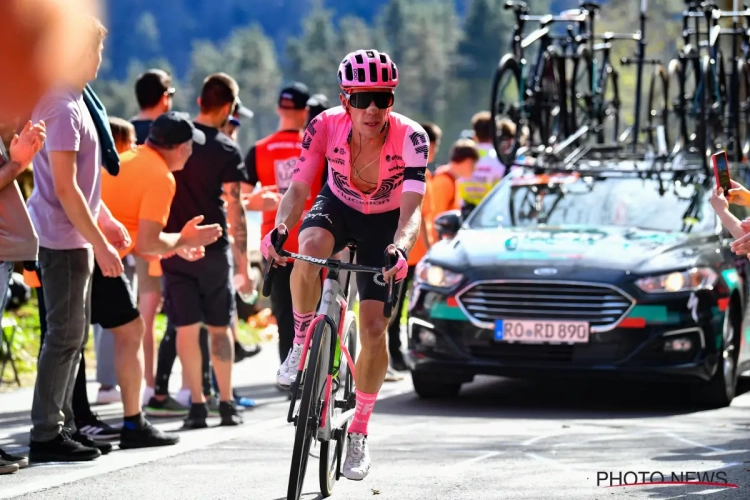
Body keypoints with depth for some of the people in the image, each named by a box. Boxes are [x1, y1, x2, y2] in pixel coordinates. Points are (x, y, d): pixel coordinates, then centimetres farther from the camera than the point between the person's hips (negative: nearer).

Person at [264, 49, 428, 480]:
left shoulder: (410, 138, -30)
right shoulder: (326, 127, -26)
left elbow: (411, 209, -38)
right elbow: (298, 189, -27)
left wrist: (401, 247, -58)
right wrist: (280, 229, -47)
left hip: (385, 223, -1)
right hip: (337, 208, 1)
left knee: (374, 328, -8)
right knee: (311, 247, -37)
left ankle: (359, 433, 11)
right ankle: (302, 342, -12)